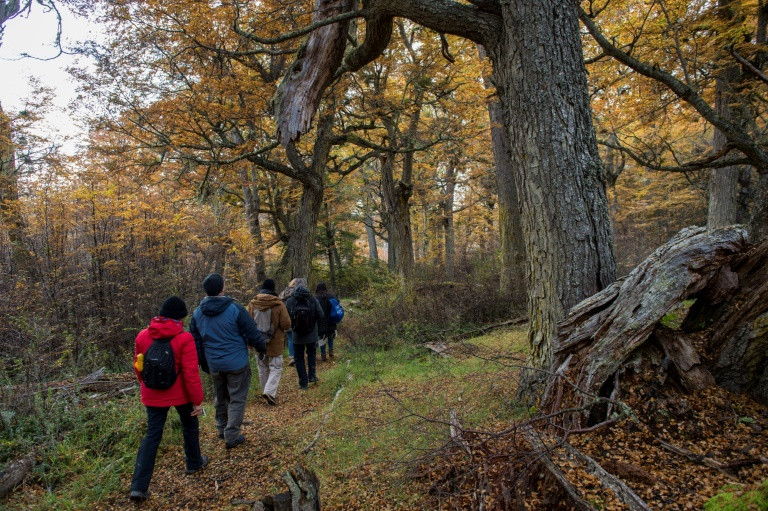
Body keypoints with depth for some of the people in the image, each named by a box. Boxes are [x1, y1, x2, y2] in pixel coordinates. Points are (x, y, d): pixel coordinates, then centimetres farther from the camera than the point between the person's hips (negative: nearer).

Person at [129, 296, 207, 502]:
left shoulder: (143, 336, -4)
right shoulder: (184, 338, -19)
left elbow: (138, 367, 7)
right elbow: (191, 373, -19)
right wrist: (198, 400, -10)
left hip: (153, 396, 3)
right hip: (180, 394, -3)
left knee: (152, 435, 9)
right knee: (190, 426, 21)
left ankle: (139, 486, 4)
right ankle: (194, 463, 39)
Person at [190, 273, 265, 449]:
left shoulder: (197, 313, 1)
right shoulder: (235, 309, -17)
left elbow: (195, 341, 11)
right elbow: (253, 334, -12)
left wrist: (203, 361, 23)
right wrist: (262, 348, 5)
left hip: (214, 365, 5)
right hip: (237, 363, -5)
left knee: (220, 398, 22)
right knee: (237, 399, 5)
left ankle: (222, 429, 35)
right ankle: (232, 436, 6)